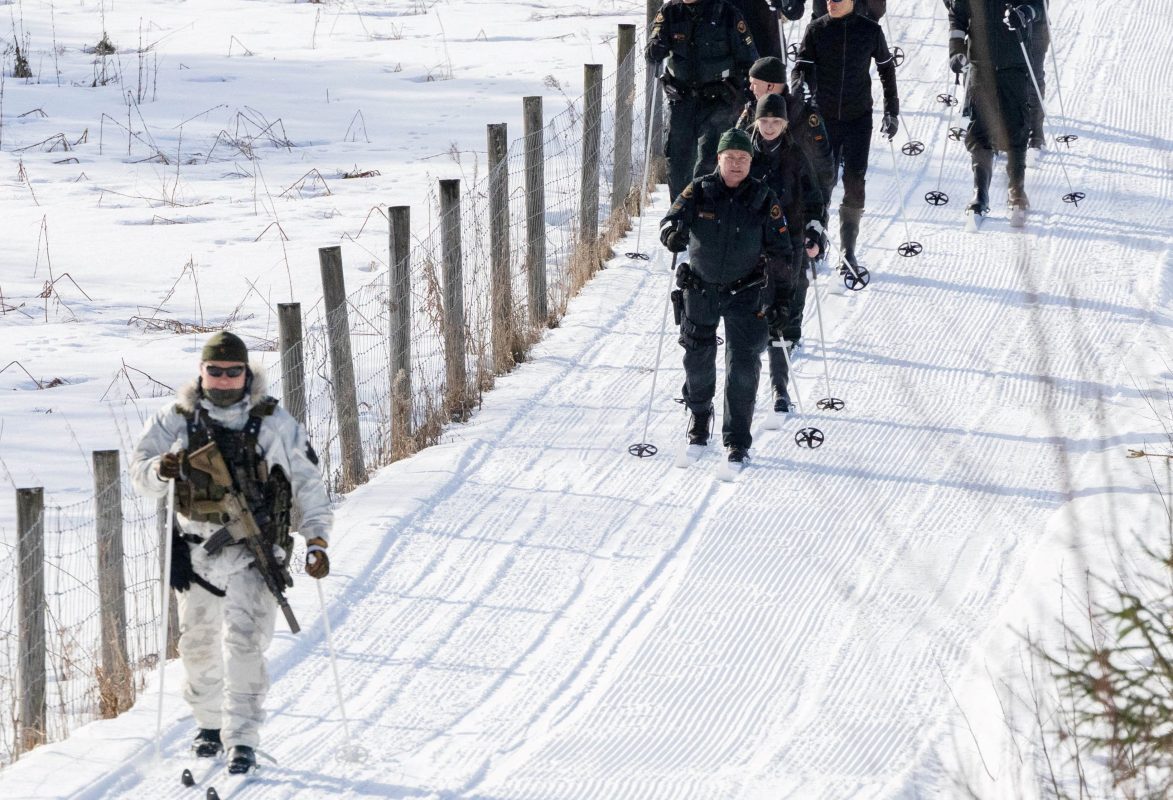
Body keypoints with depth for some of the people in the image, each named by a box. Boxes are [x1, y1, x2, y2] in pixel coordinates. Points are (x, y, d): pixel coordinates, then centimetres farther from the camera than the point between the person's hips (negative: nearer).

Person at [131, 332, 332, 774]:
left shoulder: (275, 423, 1)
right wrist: (161, 469, -17)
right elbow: (140, 471, 7)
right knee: (199, 643, 11)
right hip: (197, 550, 3)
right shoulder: (177, 420, 5)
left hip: (253, 551, -3)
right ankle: (210, 722, 33)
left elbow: (307, 482, 5)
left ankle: (242, 739, -13)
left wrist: (317, 540, -2)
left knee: (243, 641, -14)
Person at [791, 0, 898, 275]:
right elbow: (801, 66, -3)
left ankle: (848, 250, 1)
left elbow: (887, 69, 10)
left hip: (859, 118, 0)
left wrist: (892, 111, 11)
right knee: (823, 181, -1)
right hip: (824, 118, 0)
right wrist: (798, 90, -25)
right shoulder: (816, 30, 0)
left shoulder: (870, 31, 0)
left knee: (854, 183, -7)